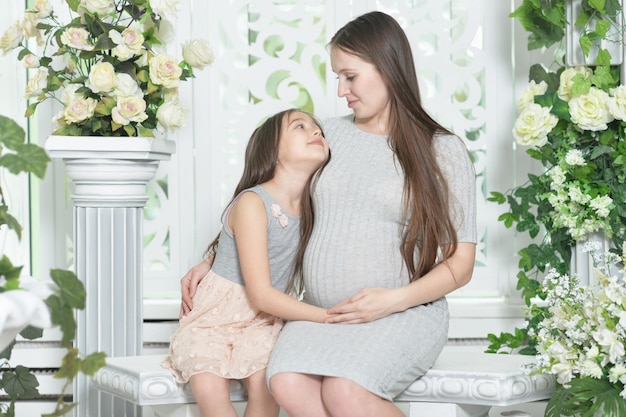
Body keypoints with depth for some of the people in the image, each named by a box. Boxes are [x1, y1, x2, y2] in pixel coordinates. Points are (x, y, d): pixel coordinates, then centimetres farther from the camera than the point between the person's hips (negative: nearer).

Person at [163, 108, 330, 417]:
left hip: (263, 322, 4)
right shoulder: (252, 203, -18)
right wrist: (330, 316, -19)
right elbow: (261, 296, -21)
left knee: (264, 383, -27)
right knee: (209, 390, -30)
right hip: (214, 317, -4)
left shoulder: (308, 207, 2)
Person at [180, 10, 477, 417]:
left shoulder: (444, 151, 2)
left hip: (405, 313, -3)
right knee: (288, 384, -30)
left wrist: (393, 300, -15)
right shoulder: (328, 135, 14)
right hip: (321, 313, 4)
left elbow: (460, 264, 1)